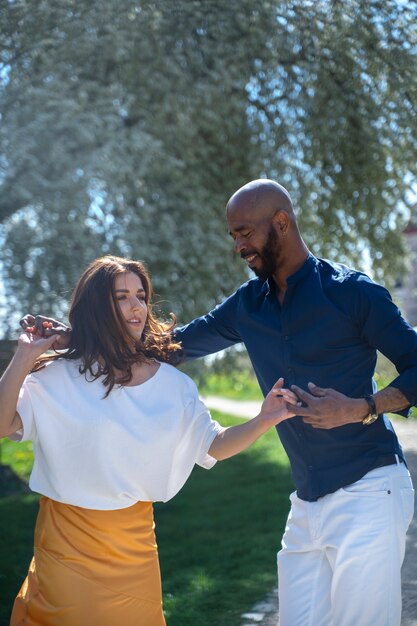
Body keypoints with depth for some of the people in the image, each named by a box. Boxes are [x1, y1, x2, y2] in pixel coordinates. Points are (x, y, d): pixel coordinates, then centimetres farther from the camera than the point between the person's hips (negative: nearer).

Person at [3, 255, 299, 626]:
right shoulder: (59, 377, -11)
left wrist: (262, 422, -12)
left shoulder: (173, 384, 1)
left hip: (135, 544, 4)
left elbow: (213, 445, 4)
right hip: (68, 543, -3)